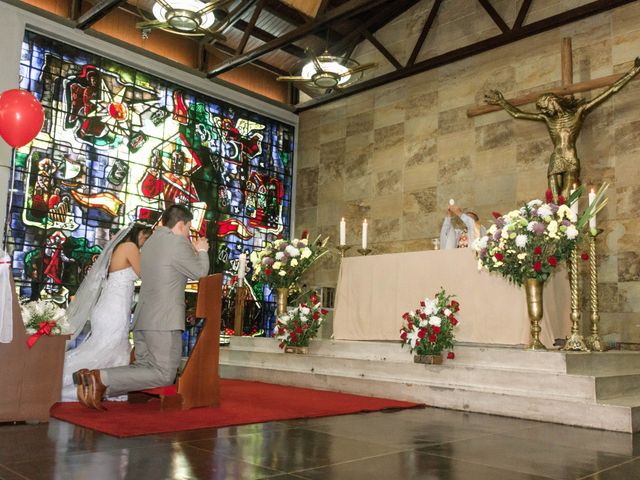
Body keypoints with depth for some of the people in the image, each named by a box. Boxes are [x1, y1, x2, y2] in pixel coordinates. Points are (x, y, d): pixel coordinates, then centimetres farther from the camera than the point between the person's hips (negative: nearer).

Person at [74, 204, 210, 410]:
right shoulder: (178, 242, -8)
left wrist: (192, 251, 31)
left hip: (143, 318, 9)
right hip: (164, 320, -9)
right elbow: (200, 273, 2)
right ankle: (102, 378, -17)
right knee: (164, 375, -6)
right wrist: (202, 251, 20)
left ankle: (93, 379, -4)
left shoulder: (150, 242, 19)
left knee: (144, 368, 12)